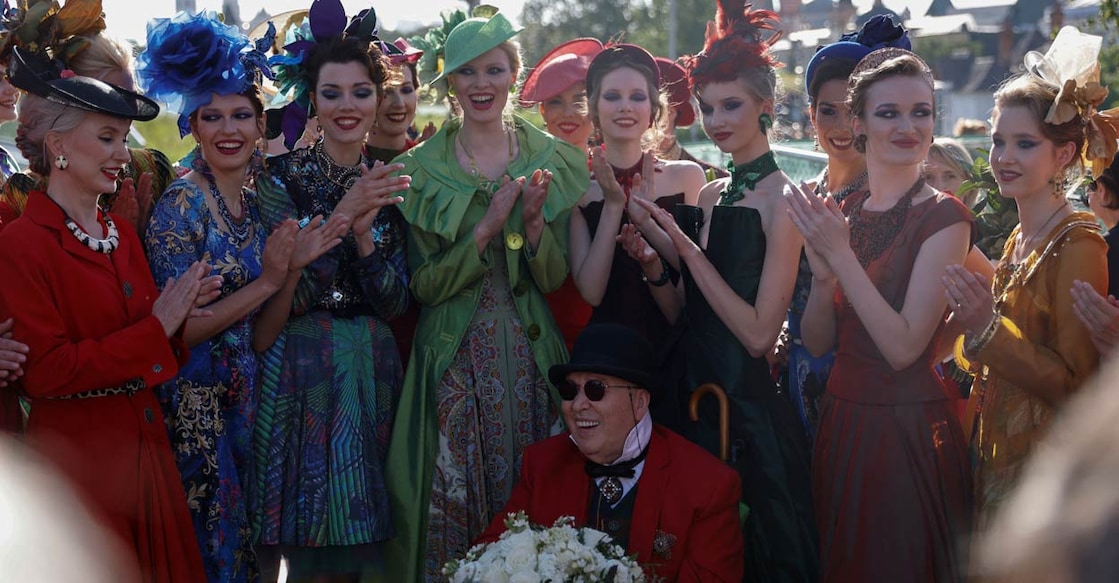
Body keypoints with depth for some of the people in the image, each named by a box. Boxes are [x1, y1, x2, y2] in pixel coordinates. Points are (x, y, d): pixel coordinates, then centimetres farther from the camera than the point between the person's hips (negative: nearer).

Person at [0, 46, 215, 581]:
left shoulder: (122, 234, 11)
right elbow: (44, 372, -19)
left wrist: (179, 312, -6)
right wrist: (156, 327, -16)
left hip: (146, 451, 7)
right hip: (76, 464, -7)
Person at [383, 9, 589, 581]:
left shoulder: (553, 160, 4)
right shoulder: (421, 168, 1)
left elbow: (555, 280, 2)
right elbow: (423, 286, -5)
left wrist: (534, 221, -17)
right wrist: (488, 228, -17)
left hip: (530, 356, 1)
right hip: (454, 361, -1)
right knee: (452, 501, -2)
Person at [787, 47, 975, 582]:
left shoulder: (943, 217, -13)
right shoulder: (843, 212, 5)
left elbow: (904, 347, -21)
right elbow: (817, 342, 2)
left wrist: (842, 256, -21)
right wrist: (822, 274, -16)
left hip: (909, 431, -6)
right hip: (842, 419, 6)